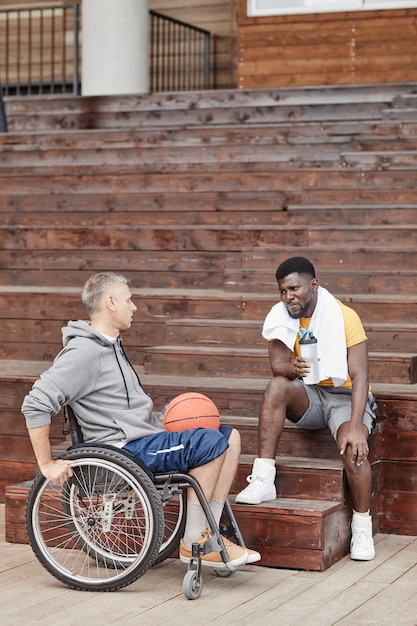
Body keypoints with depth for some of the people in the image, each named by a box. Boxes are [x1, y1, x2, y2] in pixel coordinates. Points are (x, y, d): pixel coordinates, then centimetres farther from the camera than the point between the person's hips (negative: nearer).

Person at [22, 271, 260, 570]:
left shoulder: (112, 345, 20)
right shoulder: (84, 352, -14)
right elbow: (36, 404, -21)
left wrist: (163, 427, 16)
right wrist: (48, 464, -19)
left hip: (147, 437, 10)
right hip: (124, 449, -10)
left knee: (230, 436, 1)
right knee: (211, 443, -23)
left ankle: (206, 533, 1)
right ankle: (192, 542, -13)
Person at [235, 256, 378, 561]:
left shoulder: (344, 317, -16)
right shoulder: (281, 316, -4)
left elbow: (359, 376, -22)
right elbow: (278, 365, -17)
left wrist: (355, 427, -33)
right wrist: (293, 368, -43)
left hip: (346, 396, -4)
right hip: (309, 397, 4)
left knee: (353, 445, -32)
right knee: (277, 386, -28)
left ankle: (362, 528, -14)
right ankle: (263, 480, -29)